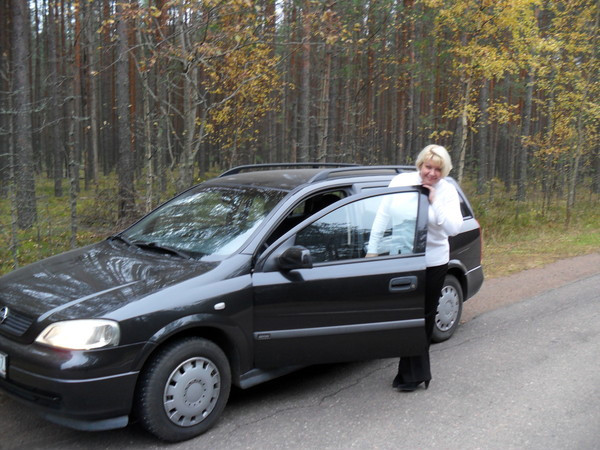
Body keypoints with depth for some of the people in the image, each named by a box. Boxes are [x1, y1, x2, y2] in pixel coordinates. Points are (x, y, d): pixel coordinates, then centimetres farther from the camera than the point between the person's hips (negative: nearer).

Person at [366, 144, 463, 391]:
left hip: (433, 263, 0)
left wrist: (434, 201, -19)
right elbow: (383, 216, -1)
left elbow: (454, 227, -14)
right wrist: (372, 249, -3)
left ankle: (413, 373, 26)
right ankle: (416, 373, 21)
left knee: (425, 317, 9)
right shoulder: (402, 181, -4)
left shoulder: (447, 191, -3)